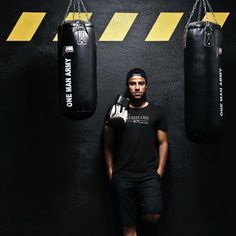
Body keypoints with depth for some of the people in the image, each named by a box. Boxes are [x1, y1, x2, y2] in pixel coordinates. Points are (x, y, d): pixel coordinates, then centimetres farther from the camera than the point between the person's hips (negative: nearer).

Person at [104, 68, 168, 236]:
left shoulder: (157, 112, 7)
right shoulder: (116, 110, 6)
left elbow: (163, 143, 7)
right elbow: (109, 144, 7)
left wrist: (160, 170, -2)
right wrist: (110, 171, 1)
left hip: (149, 174, 0)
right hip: (123, 176, 0)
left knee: (153, 216, -19)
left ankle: (144, 209, 14)